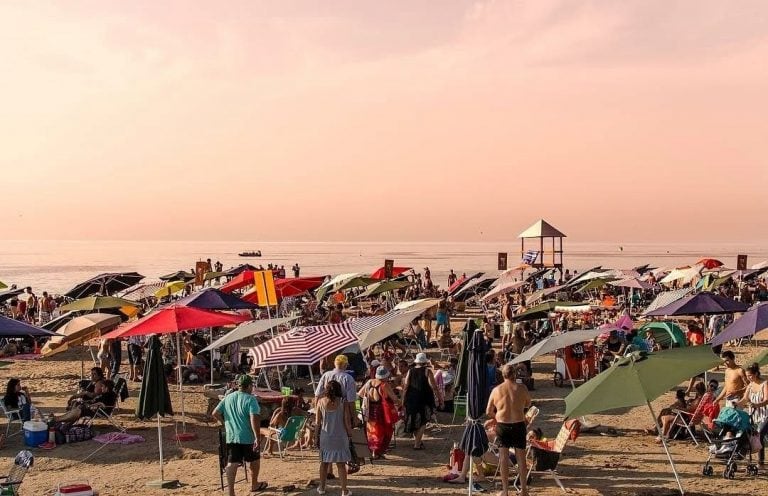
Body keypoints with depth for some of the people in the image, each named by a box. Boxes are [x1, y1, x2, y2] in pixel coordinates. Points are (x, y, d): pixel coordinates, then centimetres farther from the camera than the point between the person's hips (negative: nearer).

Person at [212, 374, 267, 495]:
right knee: (254, 460, 18)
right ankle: (254, 485, 33)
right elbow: (254, 419, -23)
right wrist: (257, 438, -23)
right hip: (248, 437, -4)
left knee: (232, 463, 1)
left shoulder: (228, 398, 6)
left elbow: (215, 413, 8)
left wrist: (225, 423, 22)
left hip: (231, 437, 4)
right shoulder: (250, 399, -12)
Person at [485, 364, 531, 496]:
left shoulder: (496, 390, -5)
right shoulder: (522, 388, -6)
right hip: (519, 425, 0)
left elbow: (488, 412, 1)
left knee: (504, 458, 5)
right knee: (521, 457, 10)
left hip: (502, 426, 0)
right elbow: (528, 405, 11)